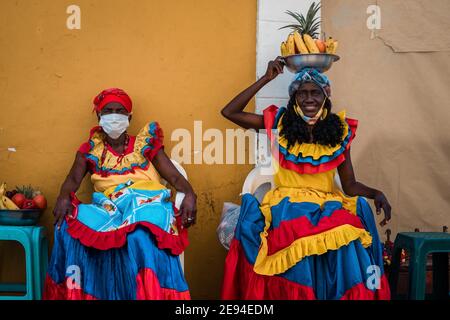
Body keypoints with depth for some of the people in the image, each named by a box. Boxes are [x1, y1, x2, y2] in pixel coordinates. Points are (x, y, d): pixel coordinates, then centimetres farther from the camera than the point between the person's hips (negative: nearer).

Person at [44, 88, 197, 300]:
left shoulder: (145, 144, 17)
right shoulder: (91, 149, 20)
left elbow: (175, 177, 9)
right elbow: (73, 179, 6)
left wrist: (189, 195, -14)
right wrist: (64, 197, -19)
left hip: (147, 204, -2)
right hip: (109, 208, 2)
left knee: (141, 237, -38)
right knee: (69, 225, -27)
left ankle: (150, 295, -26)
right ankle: (73, 290, -13)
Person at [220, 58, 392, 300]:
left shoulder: (340, 130, 7)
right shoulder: (280, 123, 5)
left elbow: (349, 185, 8)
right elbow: (229, 112, 0)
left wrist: (375, 194, -12)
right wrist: (266, 79, -1)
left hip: (328, 206, 1)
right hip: (286, 205, -1)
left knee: (345, 240, -31)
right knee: (295, 244, -33)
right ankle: (293, 293, -11)